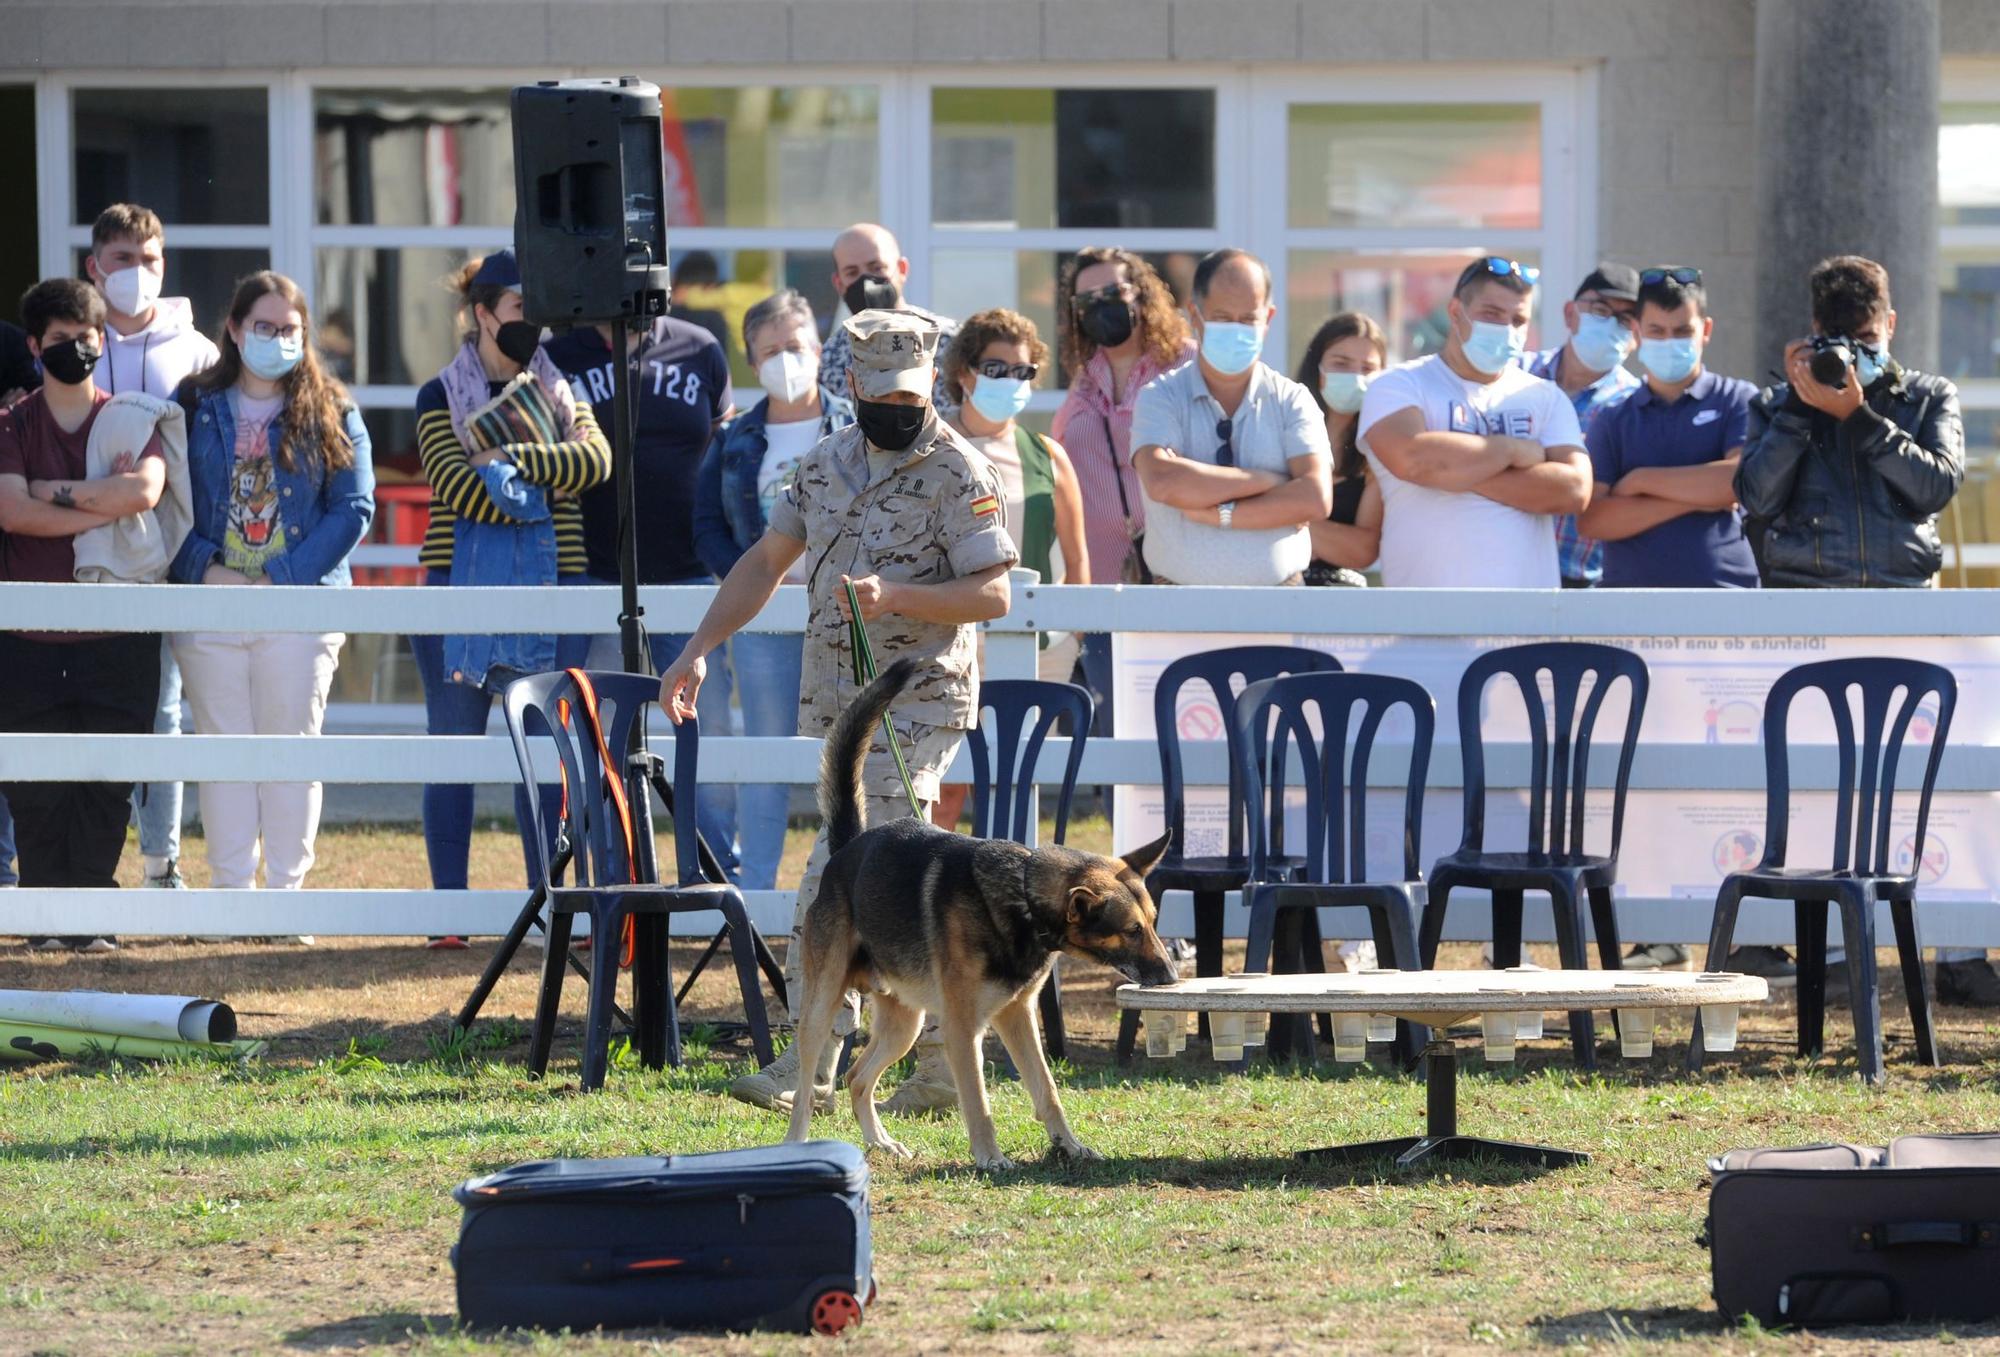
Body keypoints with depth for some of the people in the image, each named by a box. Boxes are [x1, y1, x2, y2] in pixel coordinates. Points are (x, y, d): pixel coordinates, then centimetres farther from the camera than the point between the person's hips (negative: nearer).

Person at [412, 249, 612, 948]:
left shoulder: (559, 392, 14)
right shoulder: (440, 397, 5)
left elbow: (596, 459, -6)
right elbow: (460, 489, -11)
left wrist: (513, 460, -17)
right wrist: (544, 495, -9)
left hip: (553, 584, 3)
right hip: (461, 585, -3)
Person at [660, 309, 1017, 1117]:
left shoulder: (957, 473, -8)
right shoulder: (829, 463, 13)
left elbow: (992, 595, -13)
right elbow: (766, 561, 19)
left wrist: (894, 595, -26)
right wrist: (699, 649, 12)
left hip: (914, 707, -7)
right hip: (836, 702, 7)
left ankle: (809, 1064, -13)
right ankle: (942, 1067, 13)